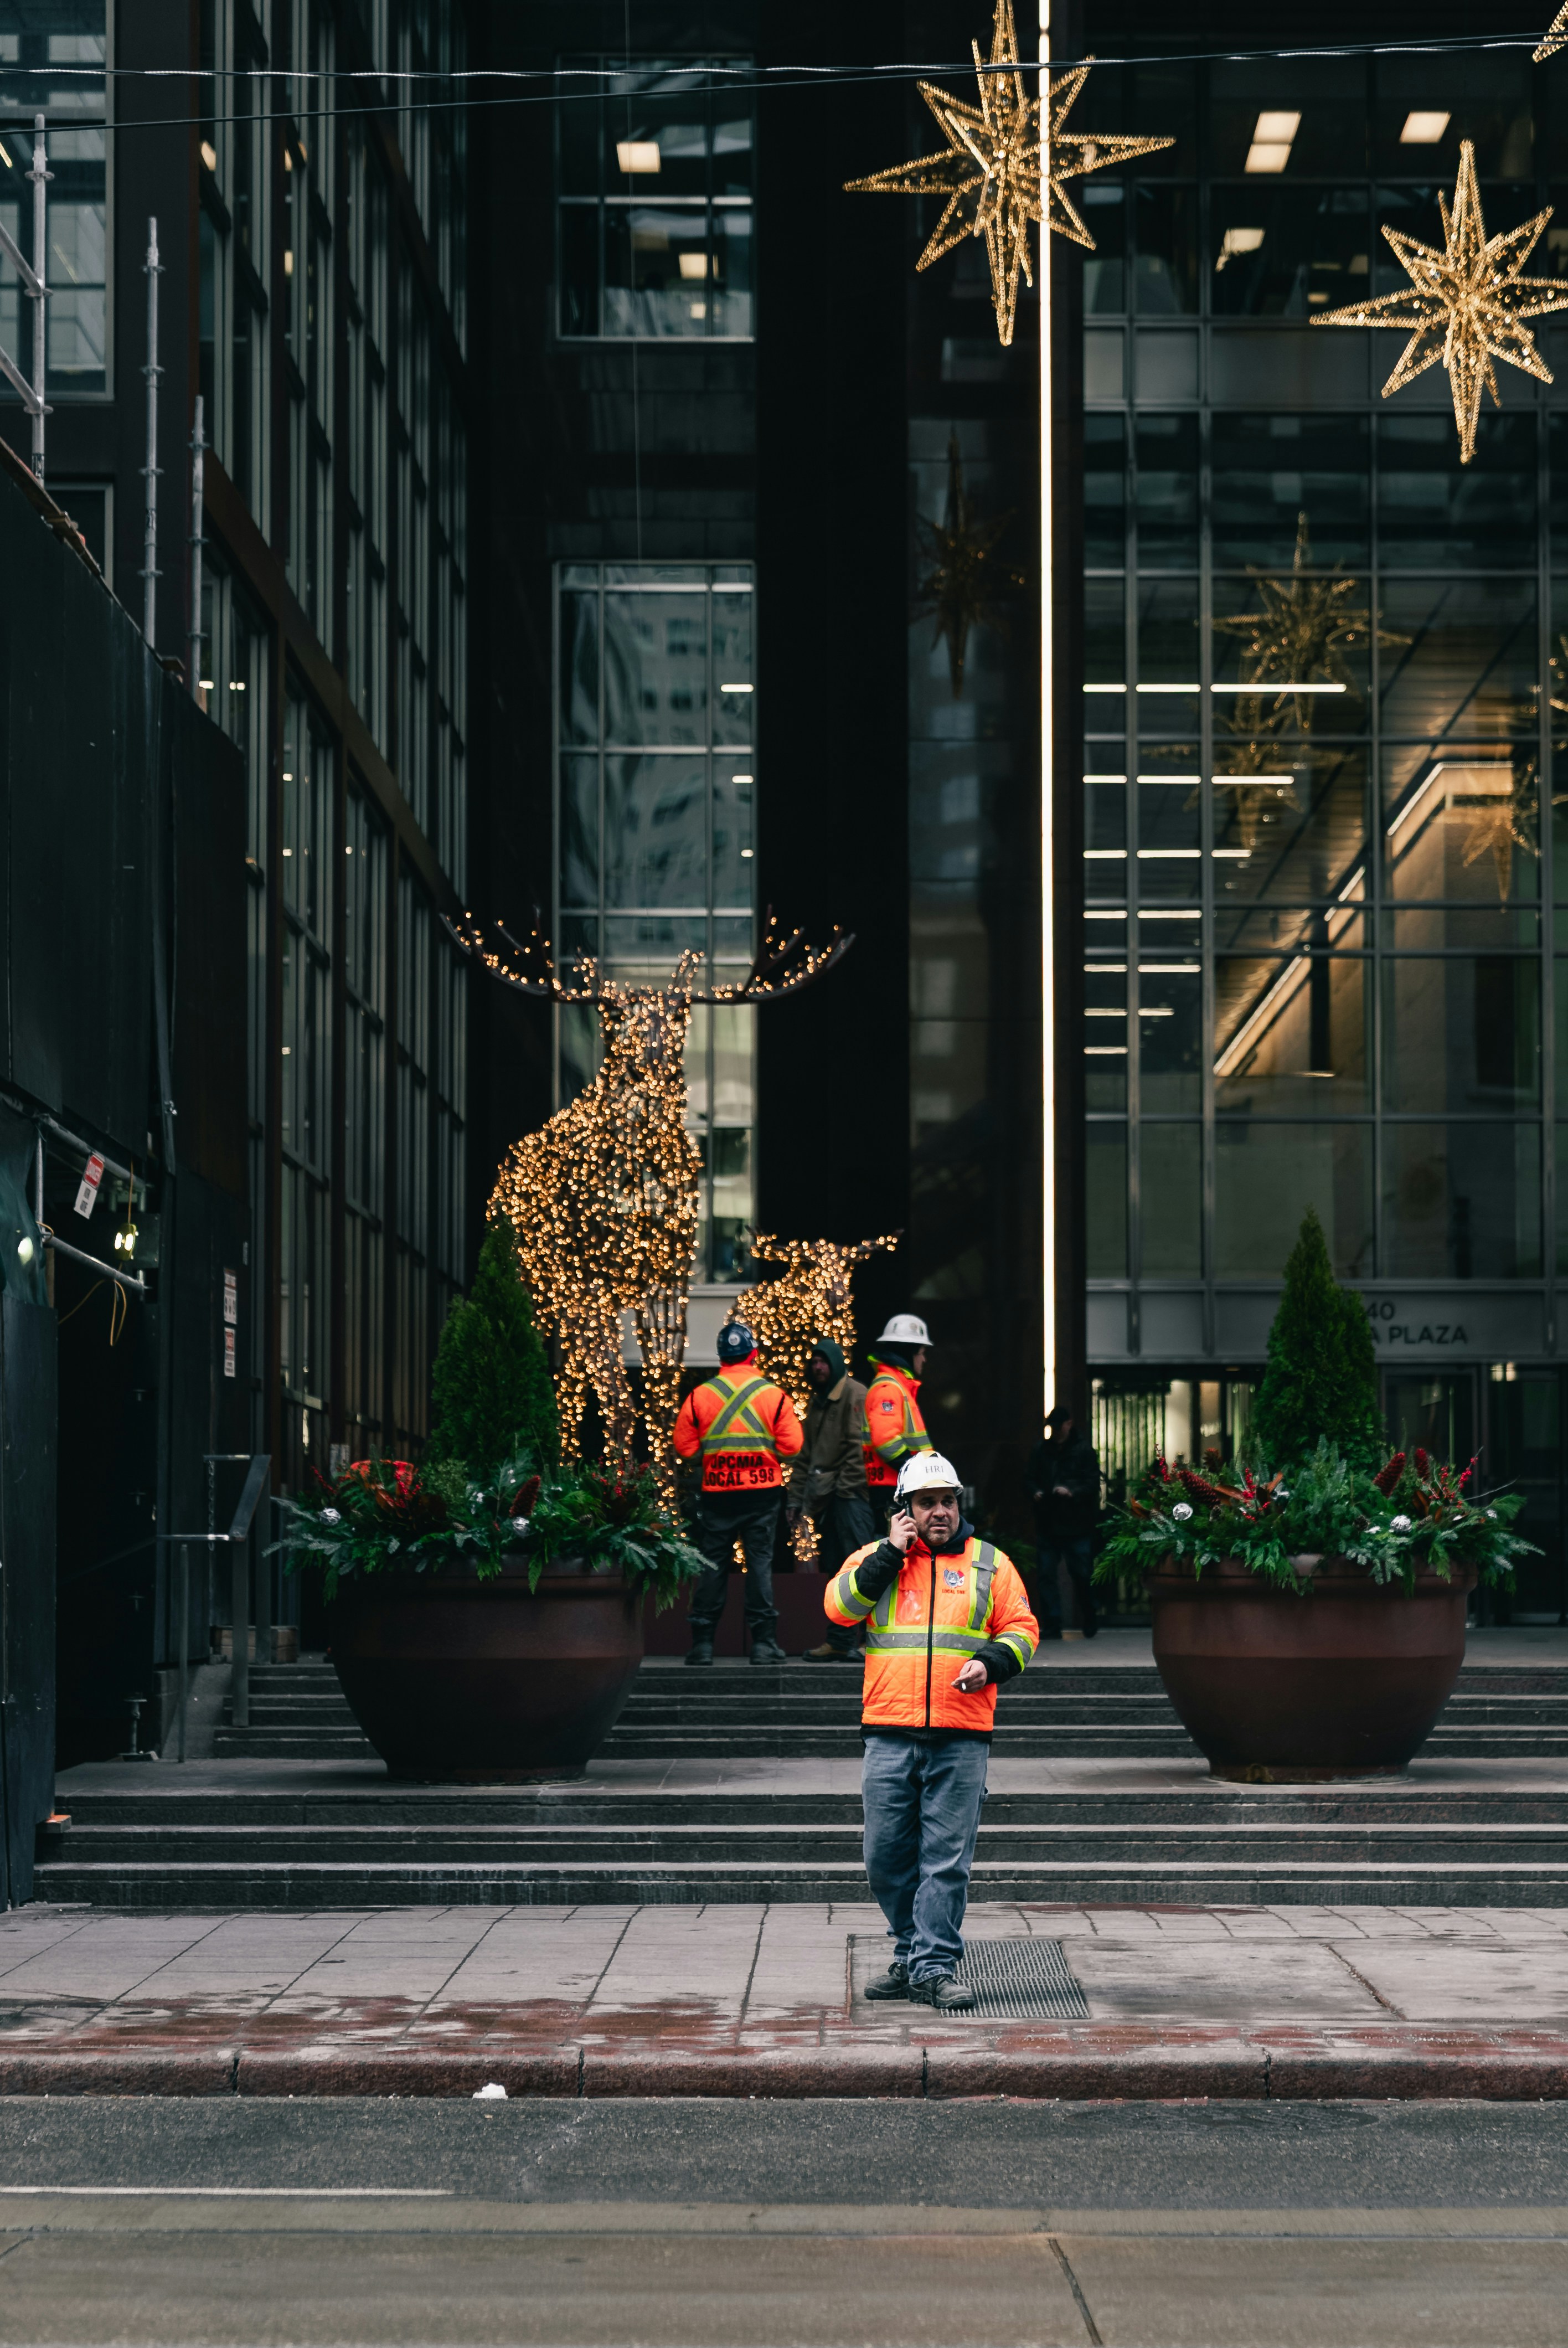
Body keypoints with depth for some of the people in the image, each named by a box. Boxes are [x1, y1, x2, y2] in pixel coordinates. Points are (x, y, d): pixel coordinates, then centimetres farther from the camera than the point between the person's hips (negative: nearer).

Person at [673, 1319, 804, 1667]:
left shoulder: (699, 1395, -2)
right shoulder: (774, 1395, -4)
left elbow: (685, 1448, 2)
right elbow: (791, 1446, -4)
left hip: (717, 1494, 1)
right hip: (763, 1493, -1)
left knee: (713, 1565, 7)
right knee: (760, 1563, 4)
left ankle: (702, 1643, 7)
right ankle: (763, 1642, 2)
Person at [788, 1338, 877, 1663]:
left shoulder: (855, 1395, -5)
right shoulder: (818, 1402, 22)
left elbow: (859, 1445, -13)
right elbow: (805, 1454, 25)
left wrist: (844, 1488, -17)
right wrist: (795, 1498, 20)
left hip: (850, 1497, -8)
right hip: (825, 1500, 9)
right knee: (835, 1569, 8)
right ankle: (841, 1640, 10)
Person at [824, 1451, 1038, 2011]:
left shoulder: (991, 1564, 11)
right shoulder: (876, 1559, 12)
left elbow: (1022, 1631, 10)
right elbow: (840, 1606, -4)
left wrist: (990, 1664, -10)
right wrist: (890, 1555, -8)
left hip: (961, 1738, -1)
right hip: (889, 1735, 1)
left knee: (947, 1859, -5)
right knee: (887, 1856, 5)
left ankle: (935, 1969, -2)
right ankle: (911, 1953, 21)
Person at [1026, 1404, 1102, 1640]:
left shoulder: (1083, 1448, -2)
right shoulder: (1041, 1449, 8)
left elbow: (1092, 1483, -5)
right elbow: (1029, 1477, 16)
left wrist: (1072, 1492, -21)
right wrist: (1035, 1492, -5)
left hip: (1076, 1525, -3)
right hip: (1047, 1523, 3)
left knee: (1081, 1575, 2)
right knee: (1047, 1574, 2)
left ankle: (1089, 1623, 18)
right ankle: (1052, 1625, 7)